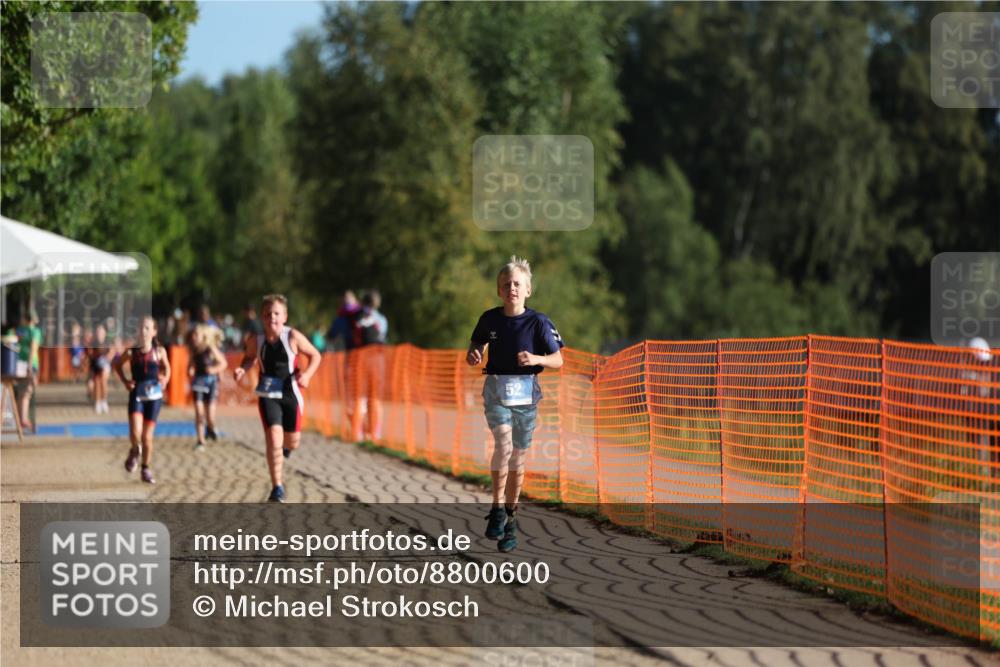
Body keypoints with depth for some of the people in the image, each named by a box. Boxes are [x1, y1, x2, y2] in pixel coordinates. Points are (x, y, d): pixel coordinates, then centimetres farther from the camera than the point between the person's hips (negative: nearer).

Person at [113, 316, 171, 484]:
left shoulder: (159, 351, -1)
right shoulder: (131, 352, -2)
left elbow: (166, 368, 16)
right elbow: (117, 364, 15)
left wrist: (164, 381, -1)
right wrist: (125, 381, 3)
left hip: (154, 396, 1)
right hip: (136, 396, -1)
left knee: (147, 436, 5)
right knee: (135, 433, -17)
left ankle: (146, 470, 20)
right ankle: (135, 451, 17)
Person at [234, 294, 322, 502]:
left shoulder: (293, 337, -14)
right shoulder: (255, 340, -9)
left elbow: (315, 355, -2)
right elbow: (250, 357, 12)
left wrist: (307, 374, -19)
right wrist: (242, 369, -9)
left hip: (290, 394, 1)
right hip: (268, 396, 0)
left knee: (292, 443, 14)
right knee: (273, 439, -16)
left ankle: (285, 446, 55)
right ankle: (277, 488, -6)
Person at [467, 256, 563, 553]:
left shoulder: (538, 322, -8)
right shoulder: (490, 319, -1)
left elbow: (558, 360, -7)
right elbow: (479, 342, 18)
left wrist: (536, 359, -26)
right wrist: (473, 354, -5)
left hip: (526, 394, 0)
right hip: (496, 391, 0)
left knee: (518, 457, 7)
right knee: (503, 444, -23)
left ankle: (510, 518, 21)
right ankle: (497, 509, -14)